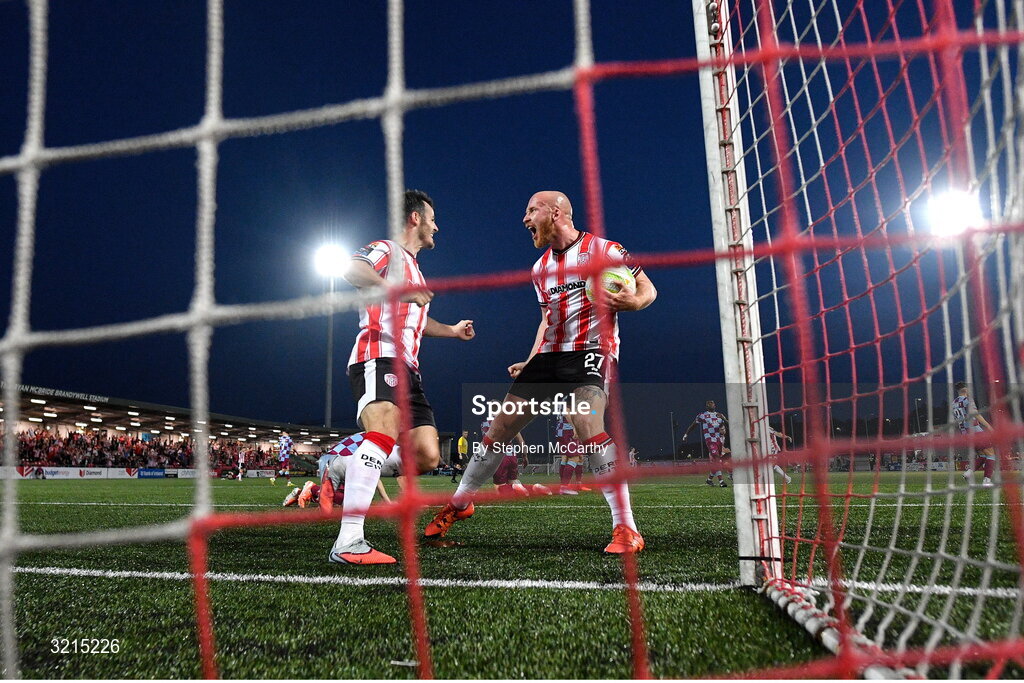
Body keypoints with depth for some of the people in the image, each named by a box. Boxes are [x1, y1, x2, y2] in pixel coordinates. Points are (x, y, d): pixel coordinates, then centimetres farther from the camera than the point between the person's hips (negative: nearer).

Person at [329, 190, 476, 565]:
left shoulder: (413, 267, 32)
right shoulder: (386, 249, 4)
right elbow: (352, 270, -19)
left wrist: (452, 330, 49)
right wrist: (401, 291, -24)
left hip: (407, 366, 9)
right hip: (378, 356, -9)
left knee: (427, 456, -3)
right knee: (386, 429, -32)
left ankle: (352, 477, 14)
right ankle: (348, 542, -36)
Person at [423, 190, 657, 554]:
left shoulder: (603, 249, -4)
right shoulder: (540, 268, 17)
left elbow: (647, 288, -1)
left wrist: (632, 301, -24)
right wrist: (530, 363, 20)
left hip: (590, 350, -6)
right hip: (549, 355, 7)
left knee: (588, 425, -31)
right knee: (500, 428, 5)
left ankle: (626, 529, -22)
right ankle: (459, 503, 24)